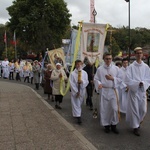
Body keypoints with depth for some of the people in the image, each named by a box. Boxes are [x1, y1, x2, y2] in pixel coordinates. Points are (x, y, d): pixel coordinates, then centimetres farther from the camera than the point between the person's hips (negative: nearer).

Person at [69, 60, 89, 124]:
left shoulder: (84, 73, -2)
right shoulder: (72, 73, -10)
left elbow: (87, 81, -4)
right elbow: (71, 83, -12)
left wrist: (82, 82, -26)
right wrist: (76, 91, -16)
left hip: (82, 90, 3)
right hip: (75, 91, -3)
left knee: (80, 103, 16)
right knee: (76, 104, -2)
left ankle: (76, 114, 37)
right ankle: (78, 117, 1)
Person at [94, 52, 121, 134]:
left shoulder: (116, 68, 2)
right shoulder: (100, 69, 0)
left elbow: (120, 79, 4)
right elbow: (96, 79, 3)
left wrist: (112, 78, -13)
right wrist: (99, 84, -17)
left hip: (113, 90, 1)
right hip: (103, 91, 0)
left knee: (114, 108, -2)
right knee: (104, 109, 4)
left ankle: (114, 125, 15)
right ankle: (106, 125, 20)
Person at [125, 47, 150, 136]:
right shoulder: (131, 67, -5)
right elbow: (128, 80, -9)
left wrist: (142, 83, -16)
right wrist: (138, 83, -18)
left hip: (142, 90, 3)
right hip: (133, 90, -3)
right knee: (134, 109, 2)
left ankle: (138, 122, 34)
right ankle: (136, 127, 16)